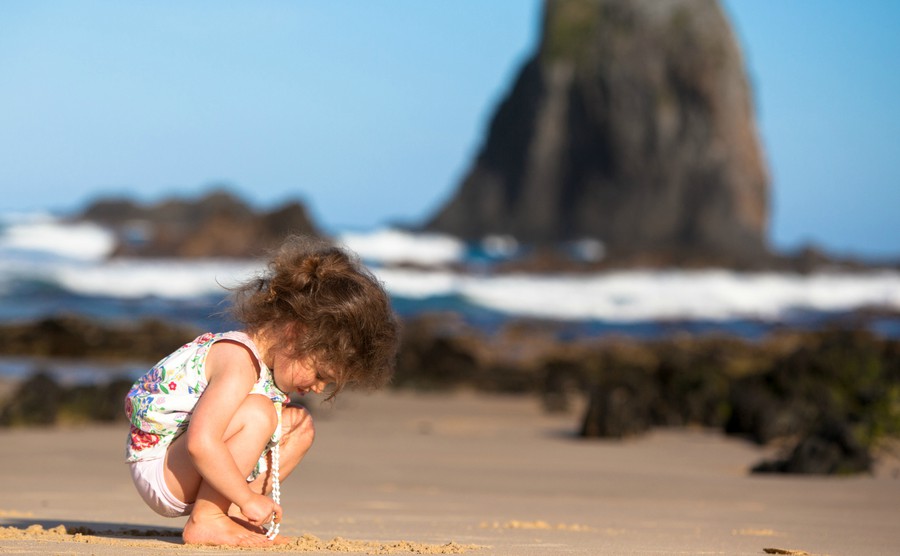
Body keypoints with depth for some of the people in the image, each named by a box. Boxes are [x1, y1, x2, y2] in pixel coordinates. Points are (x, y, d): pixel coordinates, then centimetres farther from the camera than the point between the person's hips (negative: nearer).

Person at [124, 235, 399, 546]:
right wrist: (249, 499, -27)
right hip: (158, 470, -10)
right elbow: (200, 442, -36)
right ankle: (205, 521, -21)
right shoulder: (239, 361, -25)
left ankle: (229, 515, 4)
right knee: (257, 414, -29)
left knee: (299, 427, 9)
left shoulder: (263, 357, 5)